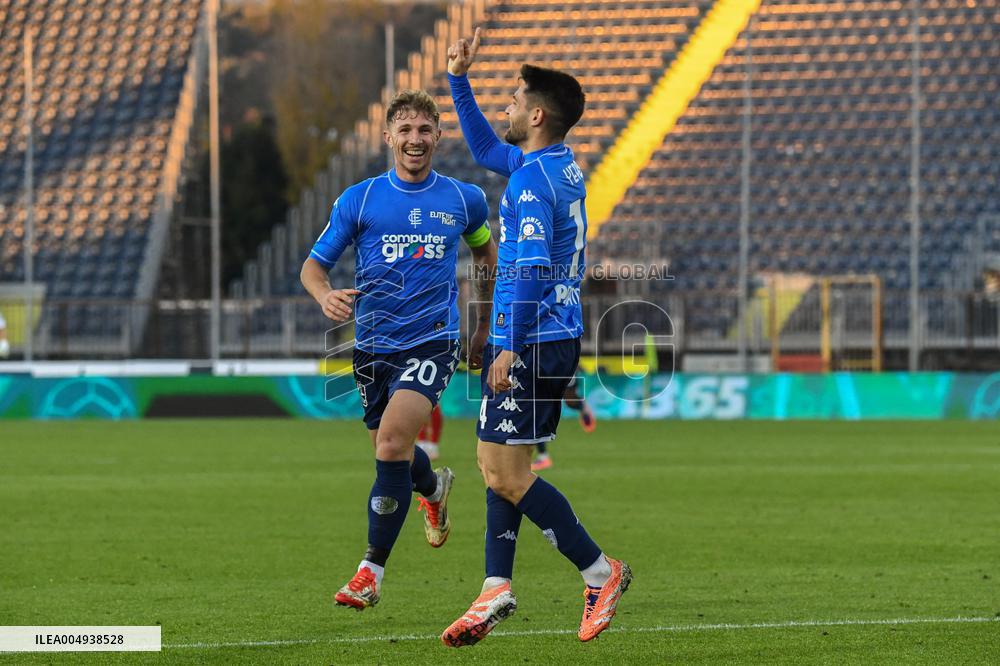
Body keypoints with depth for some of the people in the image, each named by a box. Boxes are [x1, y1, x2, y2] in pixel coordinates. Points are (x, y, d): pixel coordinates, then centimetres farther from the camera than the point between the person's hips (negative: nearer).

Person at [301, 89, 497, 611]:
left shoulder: (464, 199, 4)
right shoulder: (359, 199, 2)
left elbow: (488, 254, 23)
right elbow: (313, 264, 3)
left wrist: (484, 327, 22)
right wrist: (325, 296, -20)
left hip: (433, 340, -2)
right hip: (374, 345, 2)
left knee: (391, 444, -21)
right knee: (392, 455, 13)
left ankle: (372, 571, -14)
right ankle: (434, 488, 52)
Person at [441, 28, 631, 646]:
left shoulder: (533, 180, -17)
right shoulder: (563, 166, 13)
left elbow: (532, 270, -23)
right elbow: (486, 149, 31)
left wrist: (511, 347, -22)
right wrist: (460, 81, 29)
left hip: (531, 342, -10)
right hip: (560, 339, 10)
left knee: (506, 474, -8)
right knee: (502, 467, 13)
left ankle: (601, 571, -4)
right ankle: (497, 591, 12)